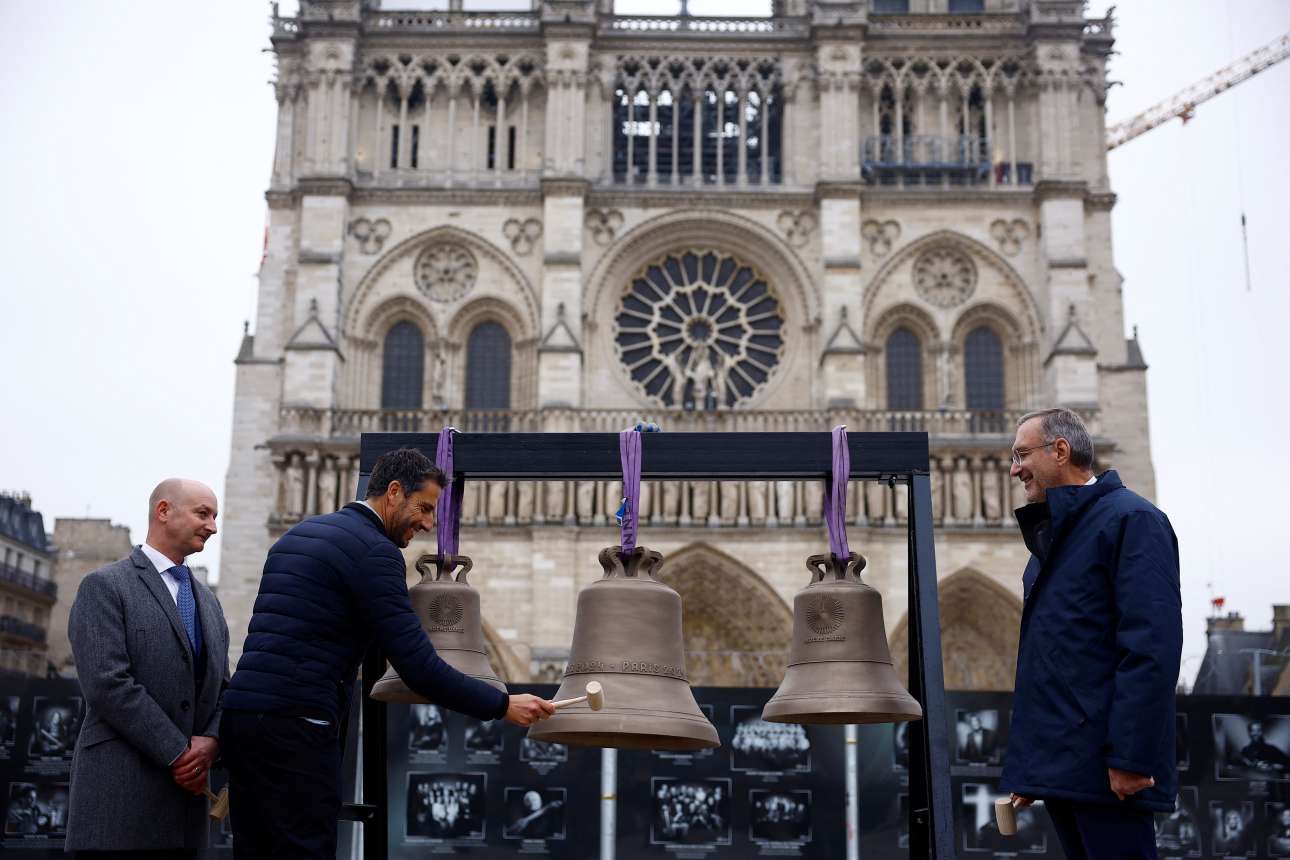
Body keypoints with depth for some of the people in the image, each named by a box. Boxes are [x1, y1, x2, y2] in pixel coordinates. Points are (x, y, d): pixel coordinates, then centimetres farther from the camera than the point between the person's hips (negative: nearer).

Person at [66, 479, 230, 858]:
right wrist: (178, 754, -14)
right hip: (121, 791, -6)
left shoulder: (207, 601, 19)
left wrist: (211, 741, -5)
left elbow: (221, 687, 16)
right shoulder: (104, 586, -3)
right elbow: (108, 683, -14)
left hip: (186, 785, 6)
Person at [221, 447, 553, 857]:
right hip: (295, 725, -9)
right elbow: (419, 666, -13)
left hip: (240, 714, 9)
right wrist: (504, 705, -6)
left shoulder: (298, 534, 20)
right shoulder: (374, 550, -9)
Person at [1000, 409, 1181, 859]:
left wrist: (1130, 758, -21)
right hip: (1058, 764, 8)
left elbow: (1151, 648, -17)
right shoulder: (1052, 533, 20)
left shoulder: (1131, 519, -8)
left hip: (1103, 767, -8)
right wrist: (1029, 766, 18)